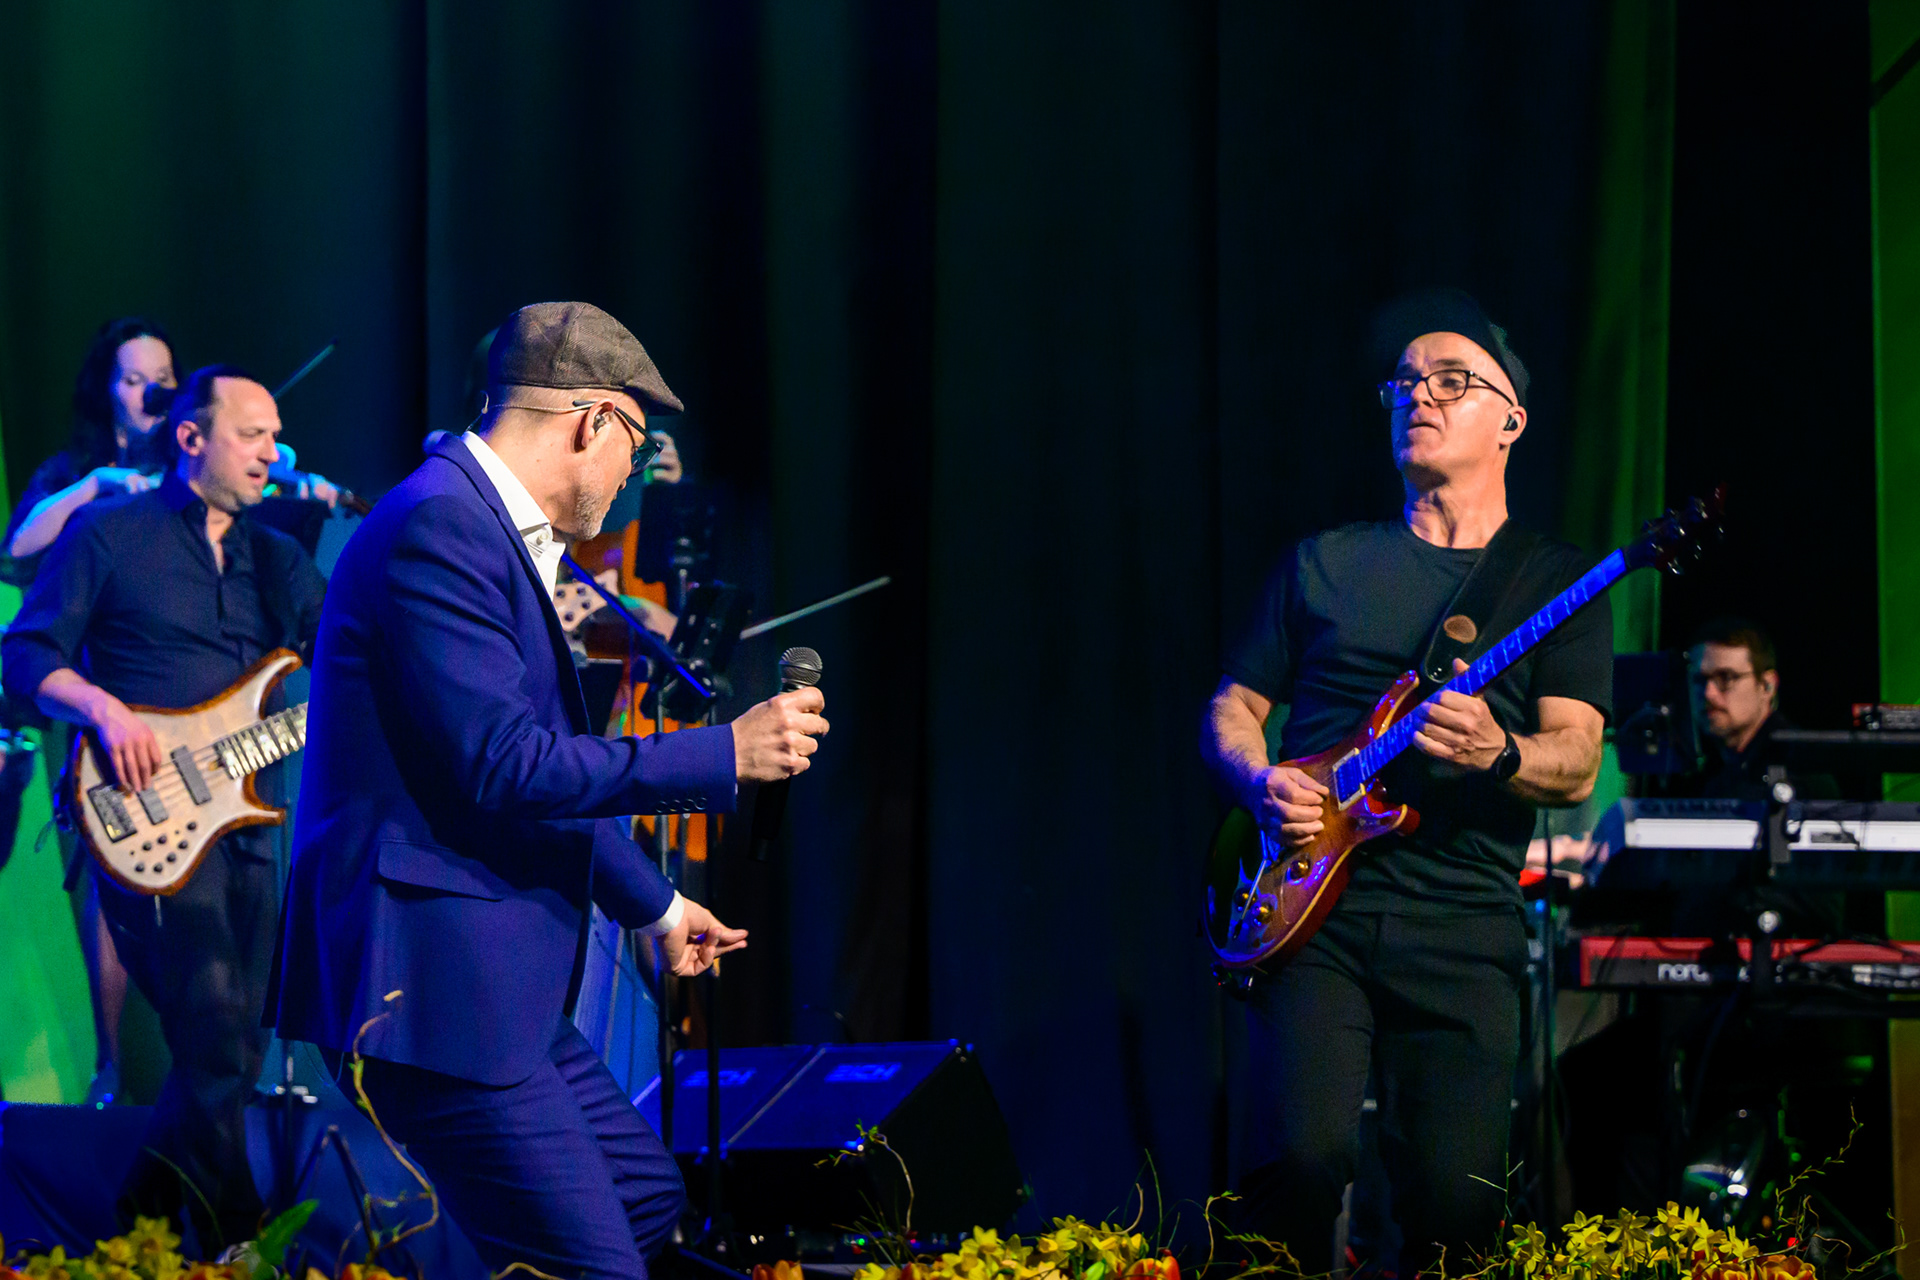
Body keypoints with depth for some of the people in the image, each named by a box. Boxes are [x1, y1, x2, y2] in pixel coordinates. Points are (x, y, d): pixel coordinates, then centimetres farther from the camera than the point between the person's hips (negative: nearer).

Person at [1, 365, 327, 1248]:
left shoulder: (275, 559, 17)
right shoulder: (109, 533, 1)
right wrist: (103, 708, -20)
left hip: (244, 822, 7)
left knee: (230, 1054, 8)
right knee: (217, 1047, -13)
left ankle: (140, 1216, 23)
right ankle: (237, 1242, -5)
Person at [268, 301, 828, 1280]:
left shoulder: (498, 532, 16)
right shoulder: (442, 528, -17)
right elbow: (503, 767, -23)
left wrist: (656, 906, 36)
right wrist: (726, 753, -16)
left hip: (499, 980, 11)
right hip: (432, 979, -11)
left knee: (647, 1197, 19)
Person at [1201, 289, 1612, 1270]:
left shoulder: (1554, 581, 11)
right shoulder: (1327, 563, 16)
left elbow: (1577, 765, -1)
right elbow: (1231, 708, 19)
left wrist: (1497, 755, -22)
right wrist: (1261, 783, -3)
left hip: (1463, 934, -1)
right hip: (1314, 907, 1)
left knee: (1459, 1206, -10)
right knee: (1303, 1157, -20)